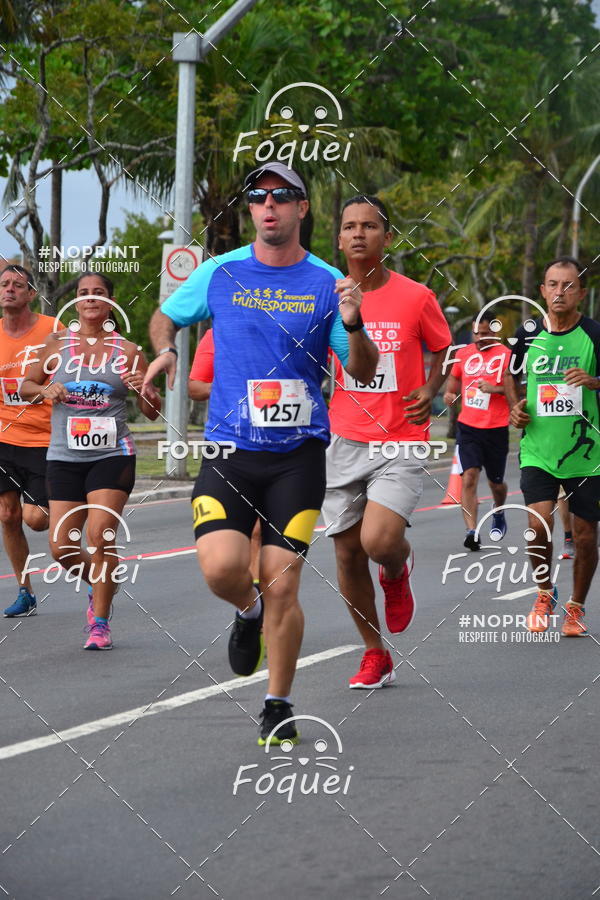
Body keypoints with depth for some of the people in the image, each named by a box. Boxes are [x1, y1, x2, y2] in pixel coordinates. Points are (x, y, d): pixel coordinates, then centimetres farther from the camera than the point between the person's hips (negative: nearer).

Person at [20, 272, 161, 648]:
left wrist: (145, 391, -16)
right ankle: (98, 585, 31)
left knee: (101, 536, -16)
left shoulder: (128, 351, 2)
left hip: (113, 455, -2)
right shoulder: (57, 345, 7)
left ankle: (100, 623, -6)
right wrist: (45, 390, -4)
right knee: (62, 547, -1)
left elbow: (153, 412, 6)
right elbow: (27, 385, 17)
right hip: (65, 457, 2)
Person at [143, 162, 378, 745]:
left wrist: (353, 326, -15)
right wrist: (164, 350, 0)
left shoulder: (327, 284, 3)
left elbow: (364, 372, 5)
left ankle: (278, 707, 12)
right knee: (221, 567, -19)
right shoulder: (219, 274, 6)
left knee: (281, 586, -5)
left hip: (298, 456, -1)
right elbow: (164, 317, 22)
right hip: (229, 451, 1)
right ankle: (248, 611, 18)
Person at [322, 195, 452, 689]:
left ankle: (397, 573, 17)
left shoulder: (416, 297, -5)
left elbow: (444, 350, 10)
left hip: (402, 444, -3)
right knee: (347, 554, 4)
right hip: (344, 442, 3)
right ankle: (376, 655, 22)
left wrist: (430, 392, -7)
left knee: (379, 541, -22)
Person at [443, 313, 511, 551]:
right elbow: (454, 378, 25)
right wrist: (449, 394, 5)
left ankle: (499, 514, 46)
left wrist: (494, 388, -21)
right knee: (469, 477, -16)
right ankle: (472, 531, -19)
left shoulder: (506, 355, -5)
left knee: (496, 482, 13)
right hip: (467, 426, 2)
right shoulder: (463, 353, 8)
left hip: (496, 430, -2)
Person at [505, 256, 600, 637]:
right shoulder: (529, 334, 3)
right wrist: (515, 407, 4)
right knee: (539, 523, -15)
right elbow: (512, 374, 21)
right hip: (538, 451, 1)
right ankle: (544, 594, 10)